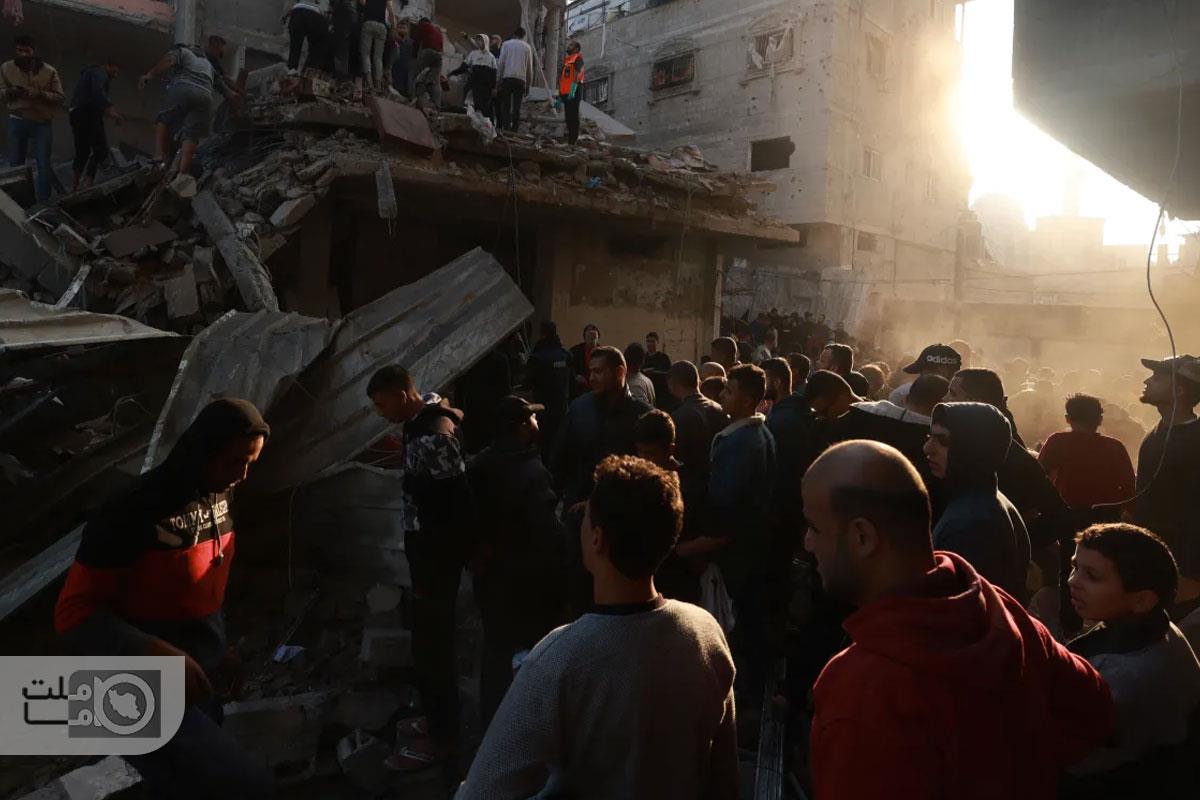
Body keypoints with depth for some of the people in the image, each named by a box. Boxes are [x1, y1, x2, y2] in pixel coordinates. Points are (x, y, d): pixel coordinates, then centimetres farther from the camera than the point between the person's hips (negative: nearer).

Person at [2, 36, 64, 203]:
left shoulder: (49, 71, -8)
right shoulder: (6, 68, -1)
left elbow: (60, 97, -6)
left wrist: (40, 94, -23)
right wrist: (9, 92, -17)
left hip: (42, 123, -2)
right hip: (17, 122, 3)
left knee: (44, 165, 0)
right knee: (15, 164, 12)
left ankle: (43, 203, 11)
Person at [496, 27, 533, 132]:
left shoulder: (506, 44, 8)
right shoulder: (527, 47, 11)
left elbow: (501, 63, 2)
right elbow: (529, 67, 10)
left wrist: (499, 79, 4)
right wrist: (529, 84, 15)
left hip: (507, 77, -1)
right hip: (521, 79, 1)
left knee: (506, 105, 1)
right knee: (517, 106, 2)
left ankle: (505, 127, -10)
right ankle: (514, 129, -3)